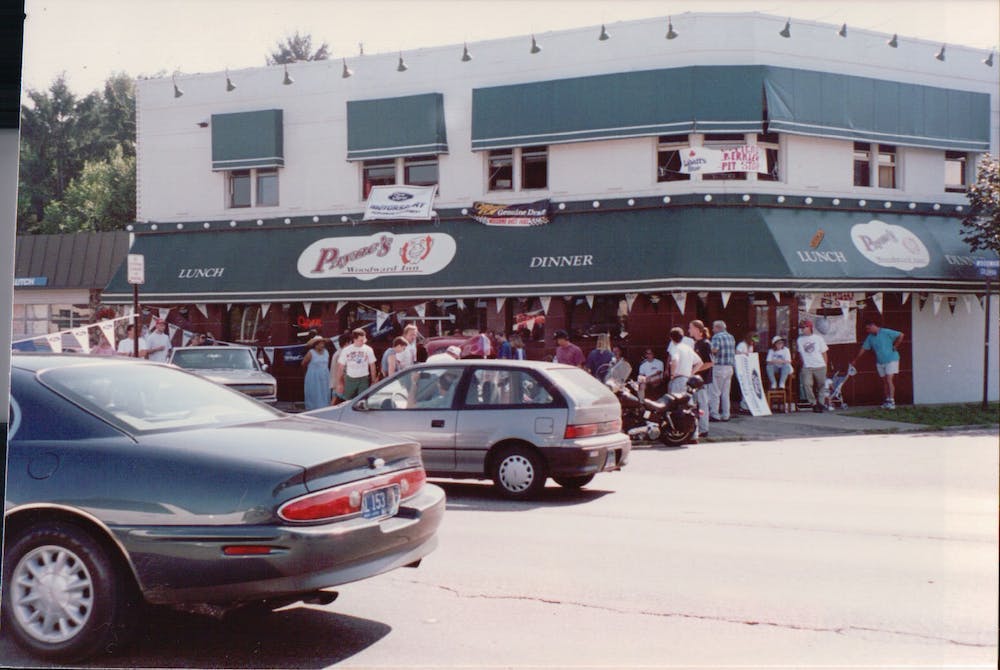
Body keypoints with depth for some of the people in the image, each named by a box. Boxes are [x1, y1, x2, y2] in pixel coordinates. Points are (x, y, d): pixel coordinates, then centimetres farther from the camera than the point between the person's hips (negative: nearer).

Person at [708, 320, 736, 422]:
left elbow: (714, 350, -22)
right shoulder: (731, 337, 15)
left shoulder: (716, 337, -9)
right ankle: (725, 415, 11)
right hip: (730, 367, 7)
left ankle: (714, 414, -4)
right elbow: (734, 351, 18)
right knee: (726, 393, 11)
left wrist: (708, 351, -3)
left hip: (719, 367, -7)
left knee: (715, 392, -3)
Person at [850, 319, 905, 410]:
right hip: (880, 362, 7)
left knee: (889, 380, -14)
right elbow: (863, 349, 14)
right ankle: (887, 400, 12)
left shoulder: (886, 332, -12)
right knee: (884, 381, 7)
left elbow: (901, 335, -14)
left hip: (891, 360, -7)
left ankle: (892, 401, -17)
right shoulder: (870, 337, 7)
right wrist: (855, 361, 15)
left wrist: (895, 347, -11)